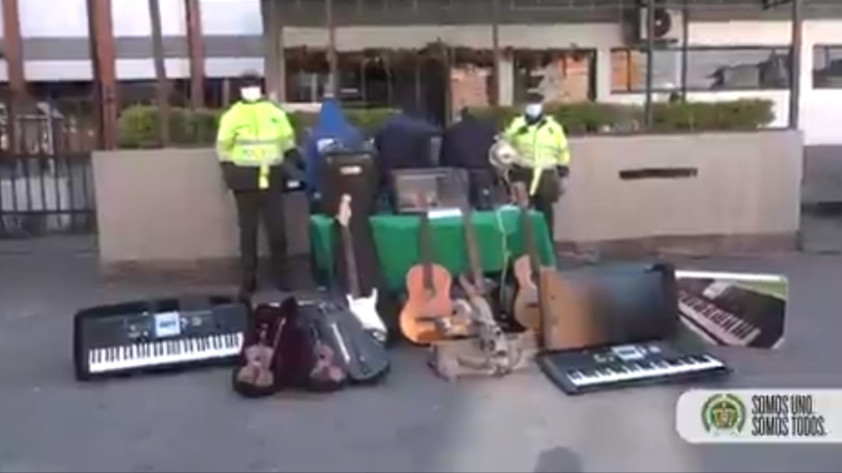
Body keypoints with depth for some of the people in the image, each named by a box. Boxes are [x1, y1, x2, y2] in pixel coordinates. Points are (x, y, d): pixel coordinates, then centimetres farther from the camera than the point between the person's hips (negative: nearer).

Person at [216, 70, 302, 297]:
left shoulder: (275, 113, 6)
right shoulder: (232, 116, -1)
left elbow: (288, 142, 14)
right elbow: (223, 148, 2)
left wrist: (293, 166, 9)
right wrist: (229, 173, -4)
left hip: (271, 178, 2)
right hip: (246, 180, -1)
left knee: (277, 229, 3)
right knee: (248, 231, 5)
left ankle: (279, 275, 17)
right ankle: (247, 280, 13)